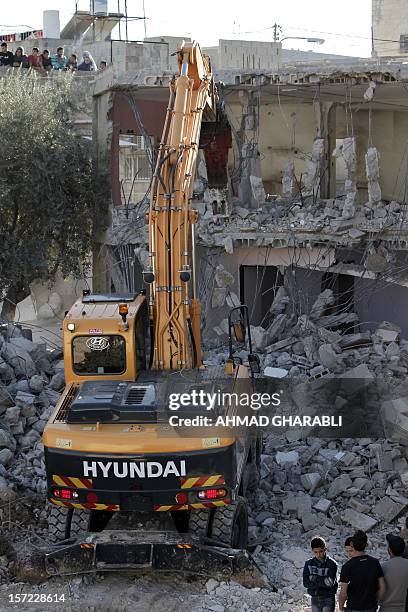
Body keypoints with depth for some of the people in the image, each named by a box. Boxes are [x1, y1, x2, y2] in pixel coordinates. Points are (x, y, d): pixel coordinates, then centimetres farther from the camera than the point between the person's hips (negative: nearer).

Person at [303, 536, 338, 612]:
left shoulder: (332, 564, -12)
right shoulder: (309, 564, -1)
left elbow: (330, 583, -21)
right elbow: (306, 583, -10)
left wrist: (314, 578, -19)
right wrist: (322, 581, -21)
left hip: (328, 600, -4)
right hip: (315, 599, 4)